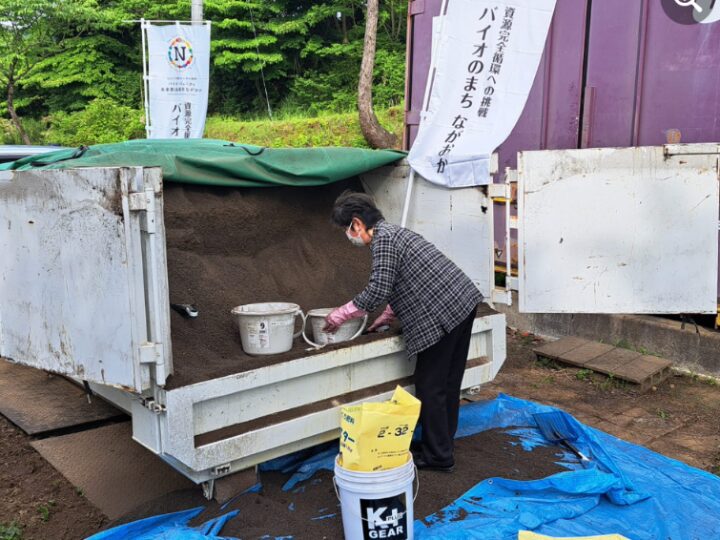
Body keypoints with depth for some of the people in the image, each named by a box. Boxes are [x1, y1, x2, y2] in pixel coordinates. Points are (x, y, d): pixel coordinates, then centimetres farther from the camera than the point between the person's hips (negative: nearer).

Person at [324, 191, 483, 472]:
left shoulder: (383, 238, -11)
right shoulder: (394, 232, 21)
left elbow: (378, 291, -17)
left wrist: (340, 314, -6)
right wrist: (384, 318, 27)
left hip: (442, 315, -10)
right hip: (463, 301, 10)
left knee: (429, 386, 0)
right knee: (447, 382, 18)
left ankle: (437, 457, 11)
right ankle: (442, 443, 30)